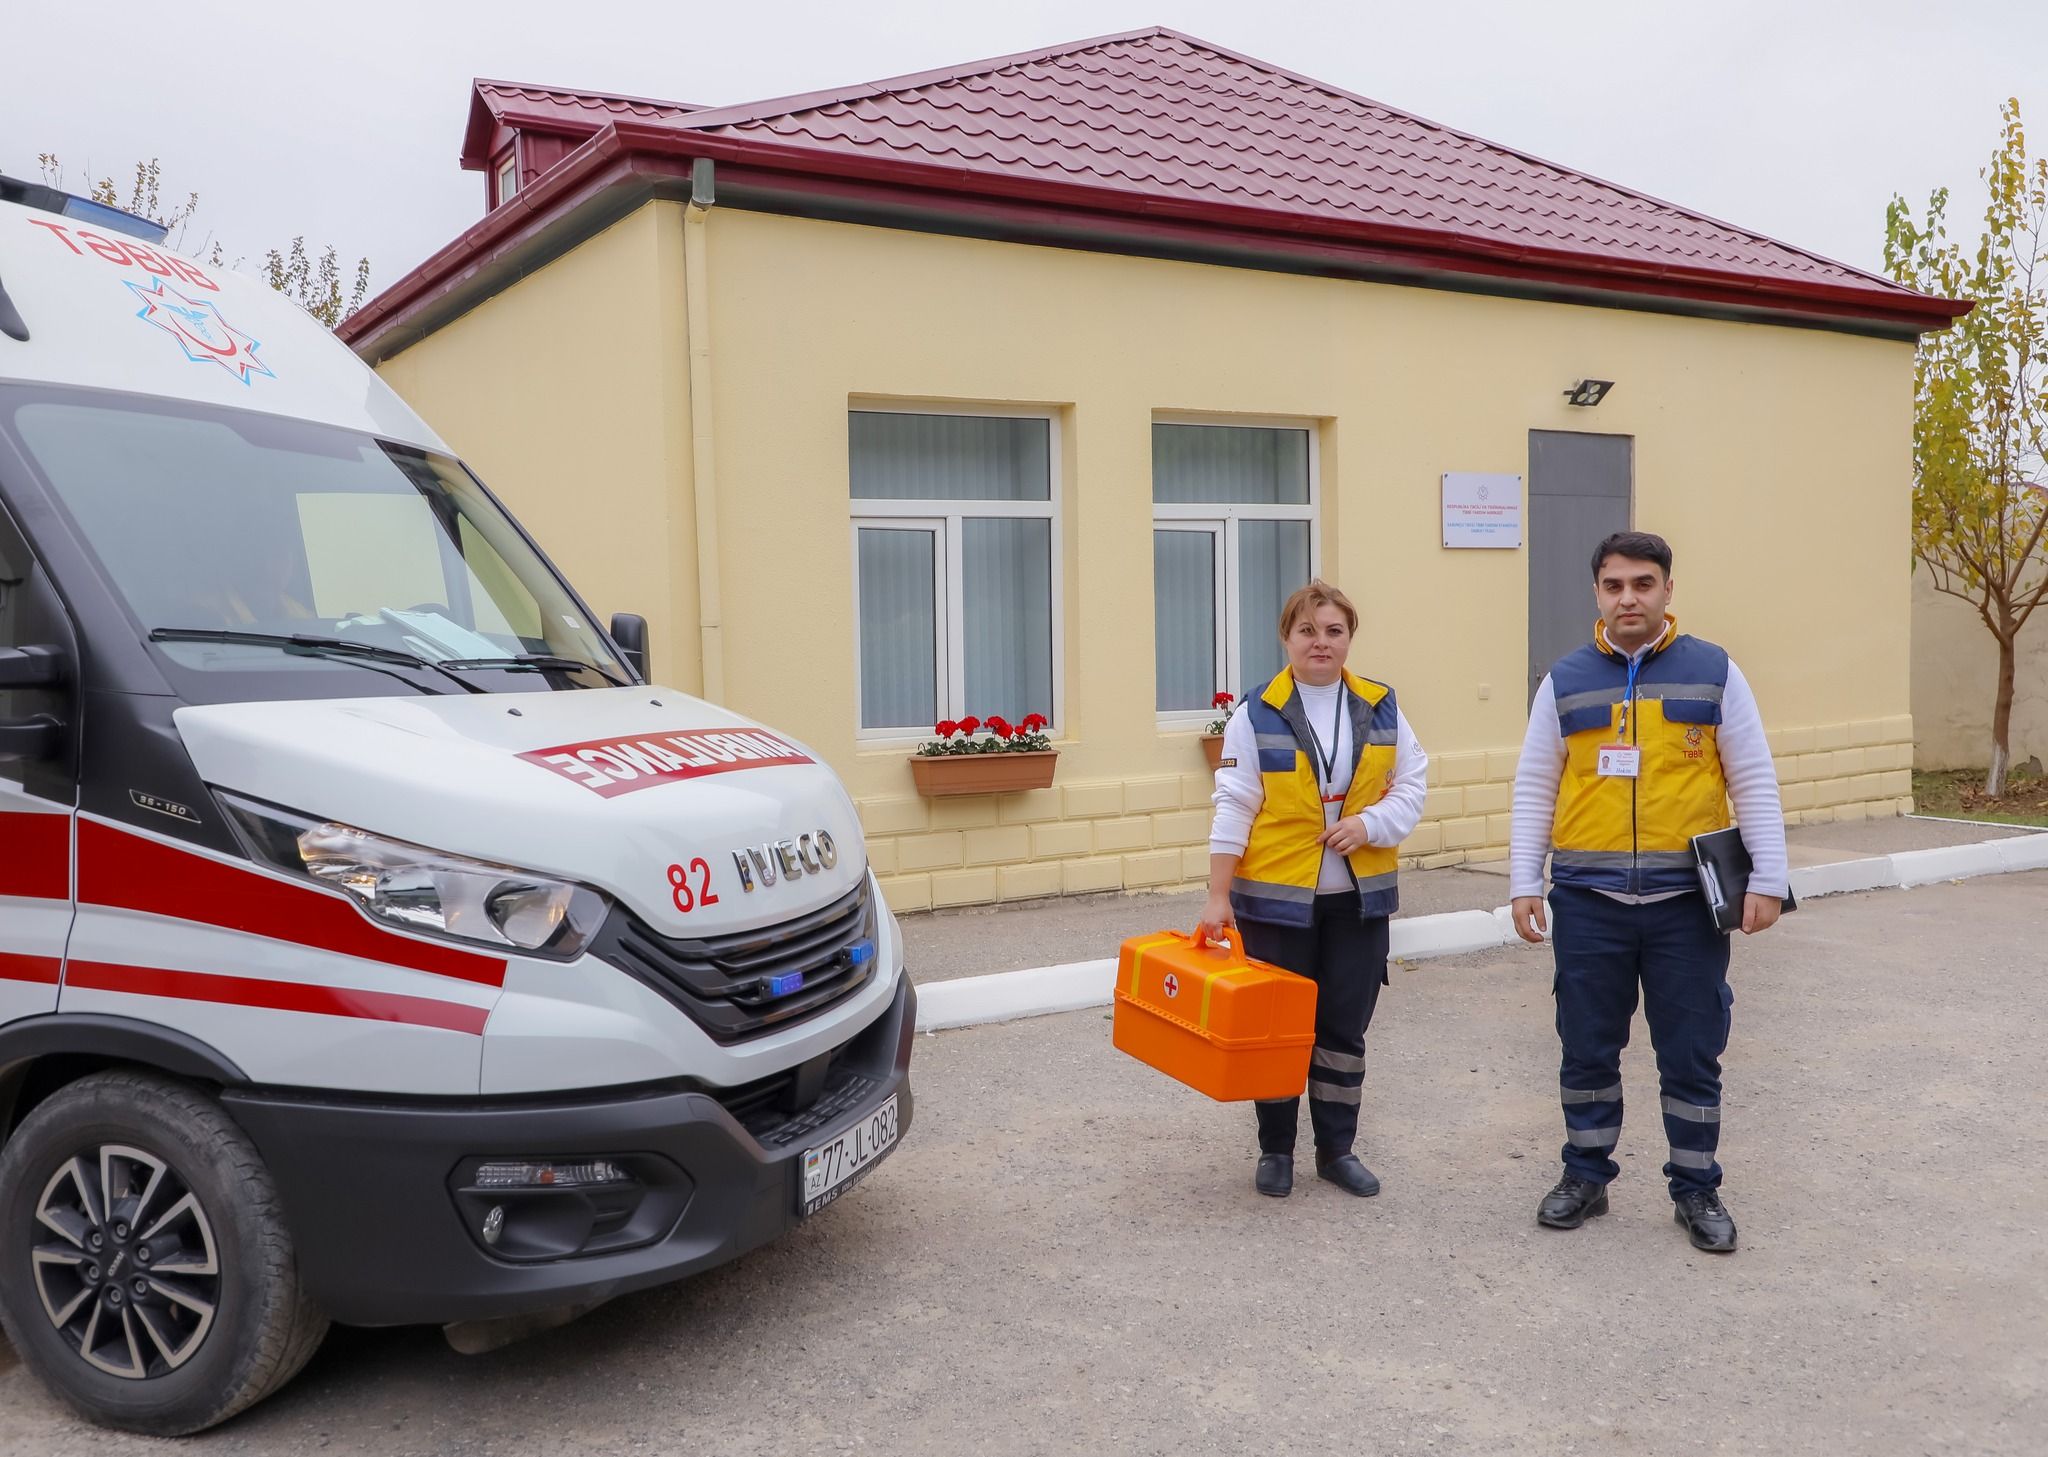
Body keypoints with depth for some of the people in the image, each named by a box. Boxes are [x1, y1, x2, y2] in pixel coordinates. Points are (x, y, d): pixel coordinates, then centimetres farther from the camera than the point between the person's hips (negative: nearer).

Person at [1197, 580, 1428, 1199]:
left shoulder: (1380, 708, 4)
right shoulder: (1257, 714, -6)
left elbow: (1410, 786, 6)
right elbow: (1234, 808, -8)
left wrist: (1369, 824, -13)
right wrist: (1218, 897, -11)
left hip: (1358, 897, 3)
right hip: (1277, 898, -3)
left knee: (1345, 1029, 10)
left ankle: (1337, 1149, 25)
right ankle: (1275, 1150, 23)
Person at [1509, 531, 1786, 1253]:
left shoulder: (1713, 672, 2)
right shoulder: (1566, 681, 5)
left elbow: (1754, 782, 2)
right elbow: (1534, 789, 6)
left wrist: (1766, 879, -3)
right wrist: (1524, 883, 0)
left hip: (1687, 900, -1)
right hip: (1588, 901, 1)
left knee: (1692, 1055, 8)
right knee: (1587, 1051, 11)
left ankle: (1696, 1190, 25)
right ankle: (1585, 1177, 28)